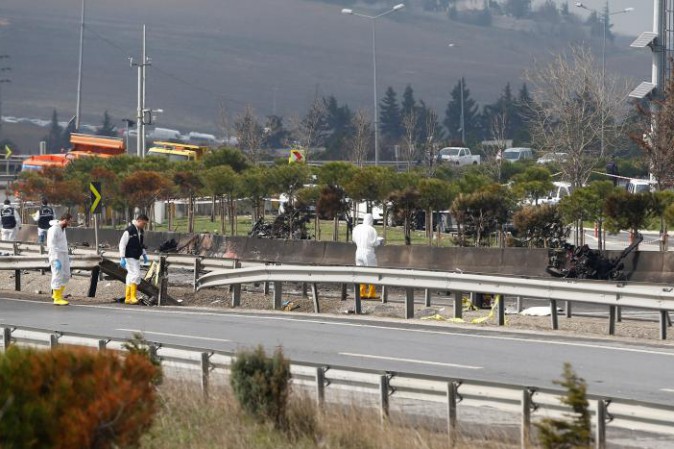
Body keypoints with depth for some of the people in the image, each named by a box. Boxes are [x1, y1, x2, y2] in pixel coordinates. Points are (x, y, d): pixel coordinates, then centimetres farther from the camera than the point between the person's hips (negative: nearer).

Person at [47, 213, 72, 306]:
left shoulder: (62, 228, 12)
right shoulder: (54, 229, -17)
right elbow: (51, 246, -20)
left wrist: (67, 256, 23)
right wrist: (56, 259, -24)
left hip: (63, 255, 9)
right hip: (57, 255, -9)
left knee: (66, 275, 11)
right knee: (58, 276, -5)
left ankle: (58, 294, 21)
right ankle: (57, 298, 0)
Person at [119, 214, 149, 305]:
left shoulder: (141, 232, 11)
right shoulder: (129, 231, -15)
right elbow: (122, 244, -15)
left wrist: (144, 254, 18)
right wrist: (122, 258, -18)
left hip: (137, 257, 9)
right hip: (130, 257, -9)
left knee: (131, 276, 11)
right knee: (136, 275, -16)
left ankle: (128, 298, 16)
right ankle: (133, 297, -15)